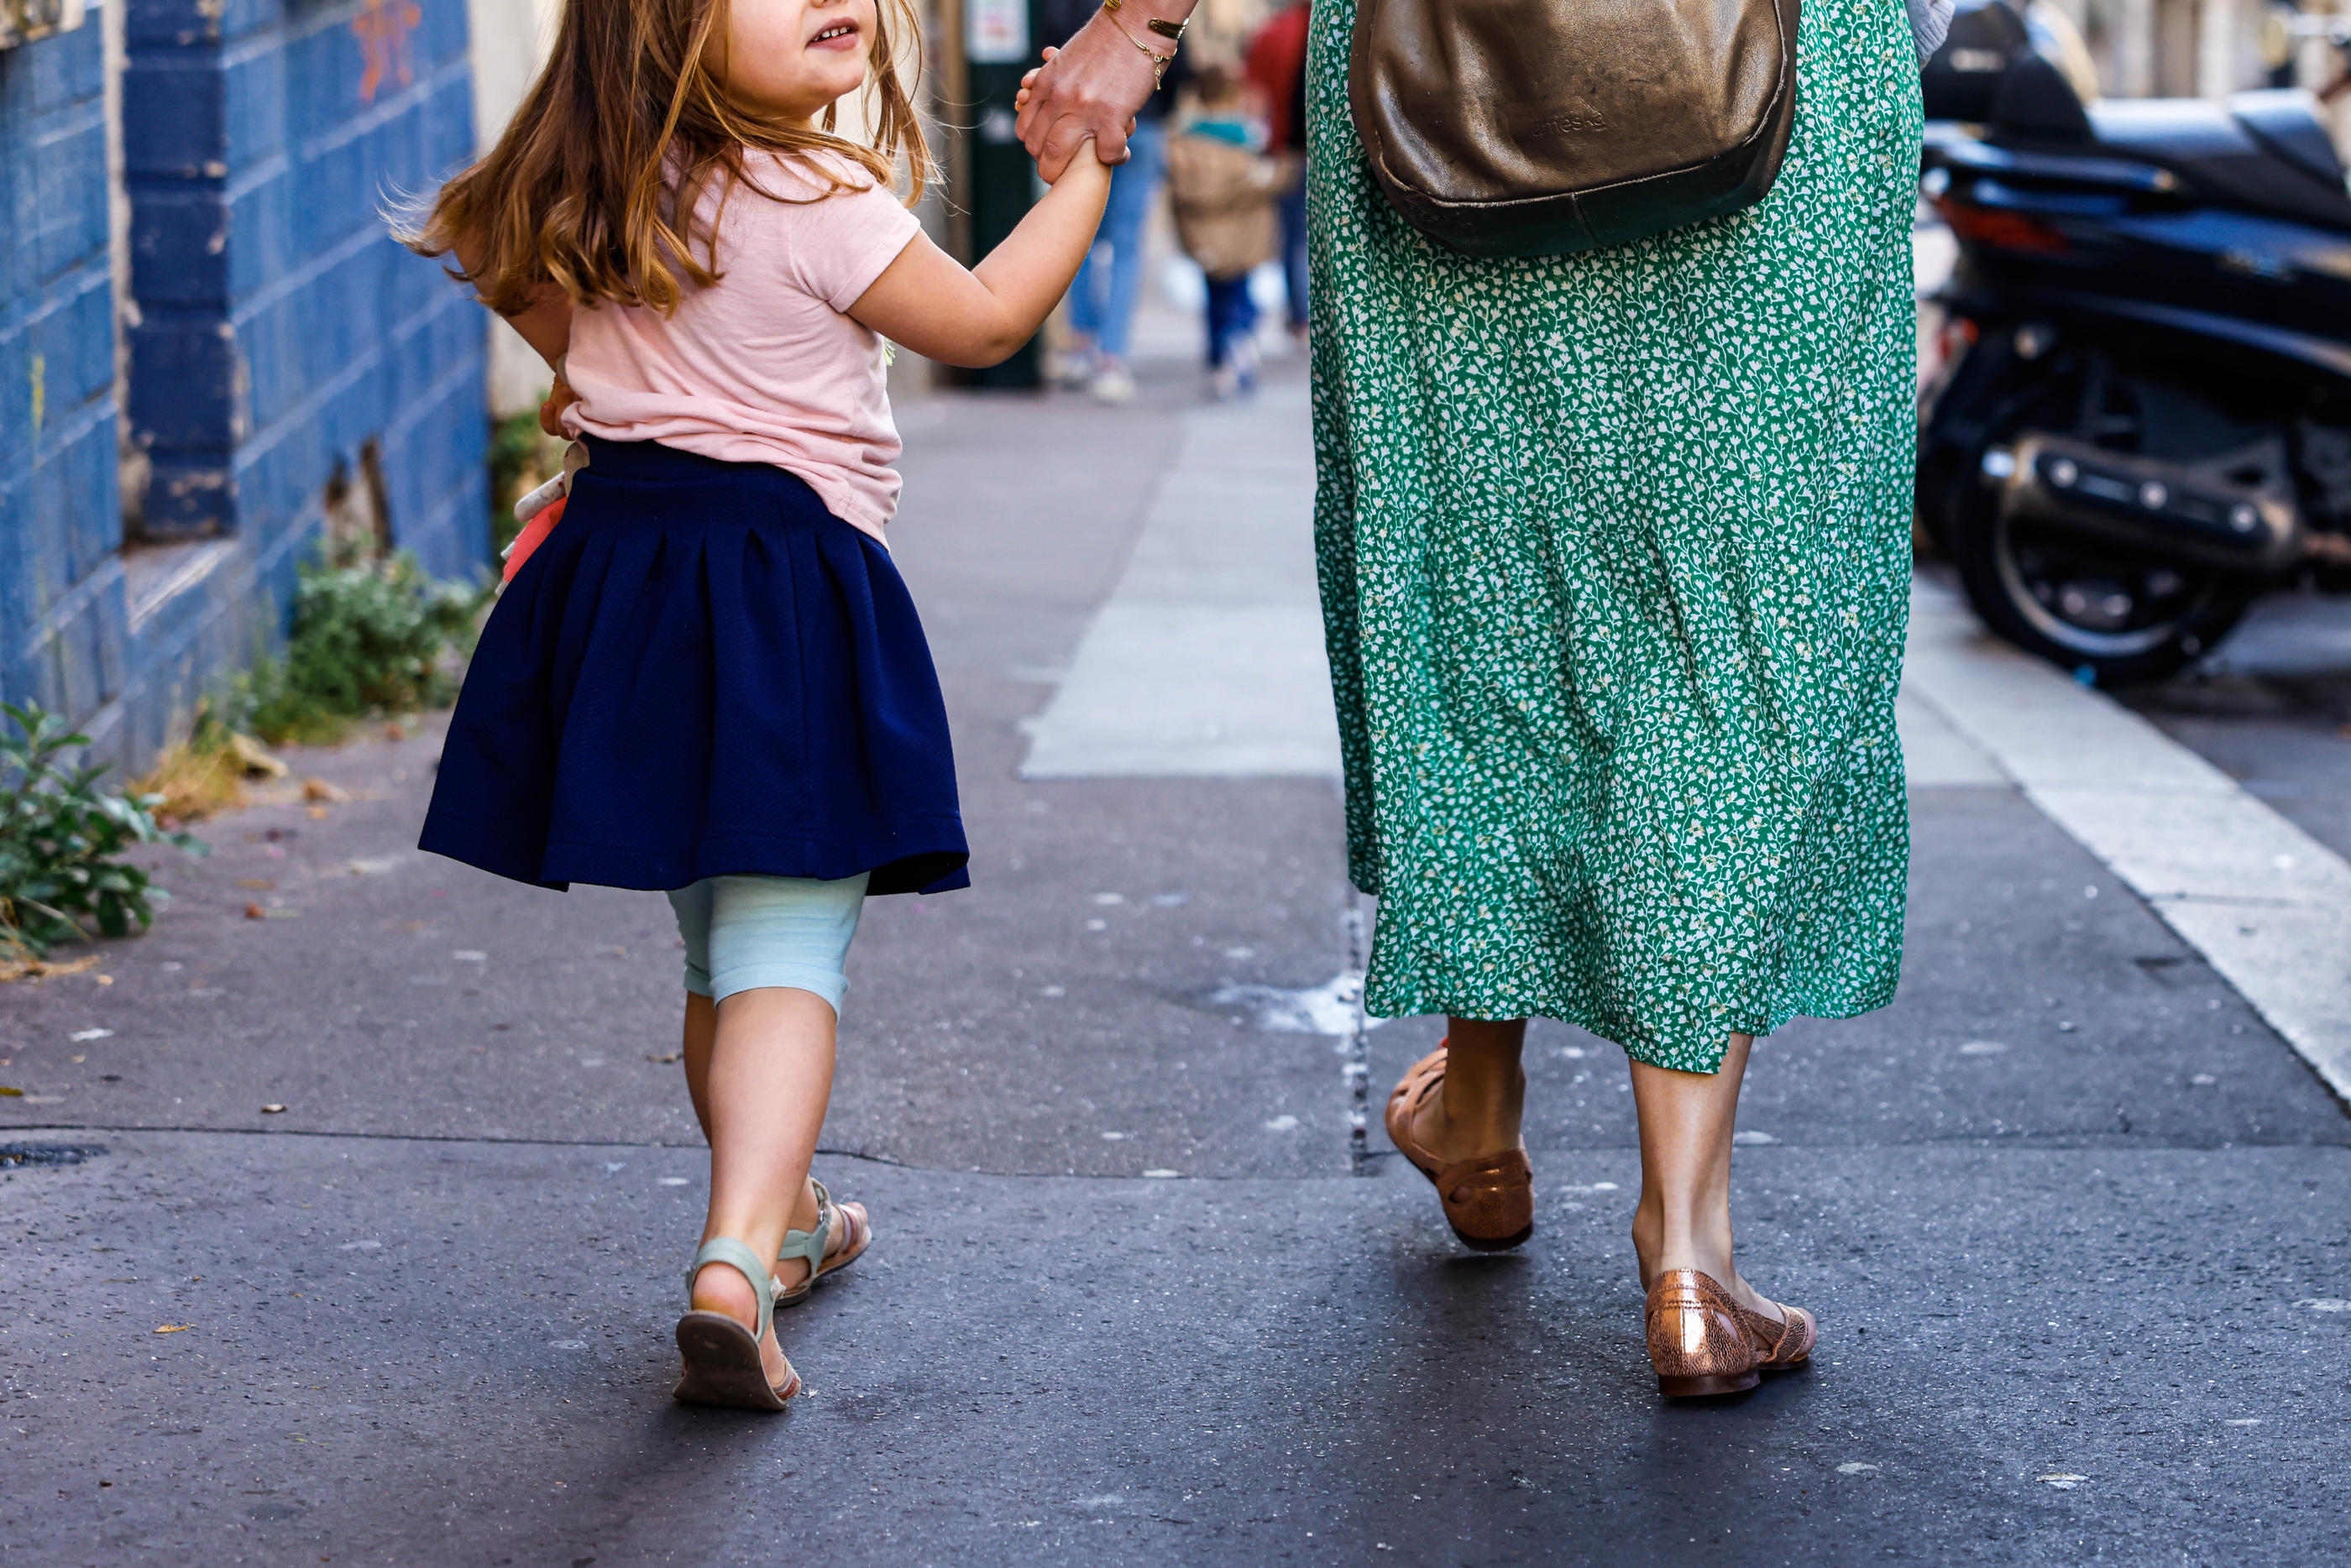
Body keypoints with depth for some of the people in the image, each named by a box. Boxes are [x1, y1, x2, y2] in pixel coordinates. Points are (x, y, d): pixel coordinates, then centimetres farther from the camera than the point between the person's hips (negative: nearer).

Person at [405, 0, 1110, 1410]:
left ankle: (781, 1219, 38)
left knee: (721, 947, 21)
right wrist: (1088, 168, 7)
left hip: (619, 576, 7)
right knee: (788, 960, -9)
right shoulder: (820, 201, -15)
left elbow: (535, 306, 22)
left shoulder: (604, 195, 5)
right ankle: (735, 1267, -24)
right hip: (783, 599, -7)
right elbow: (986, 324, -3)